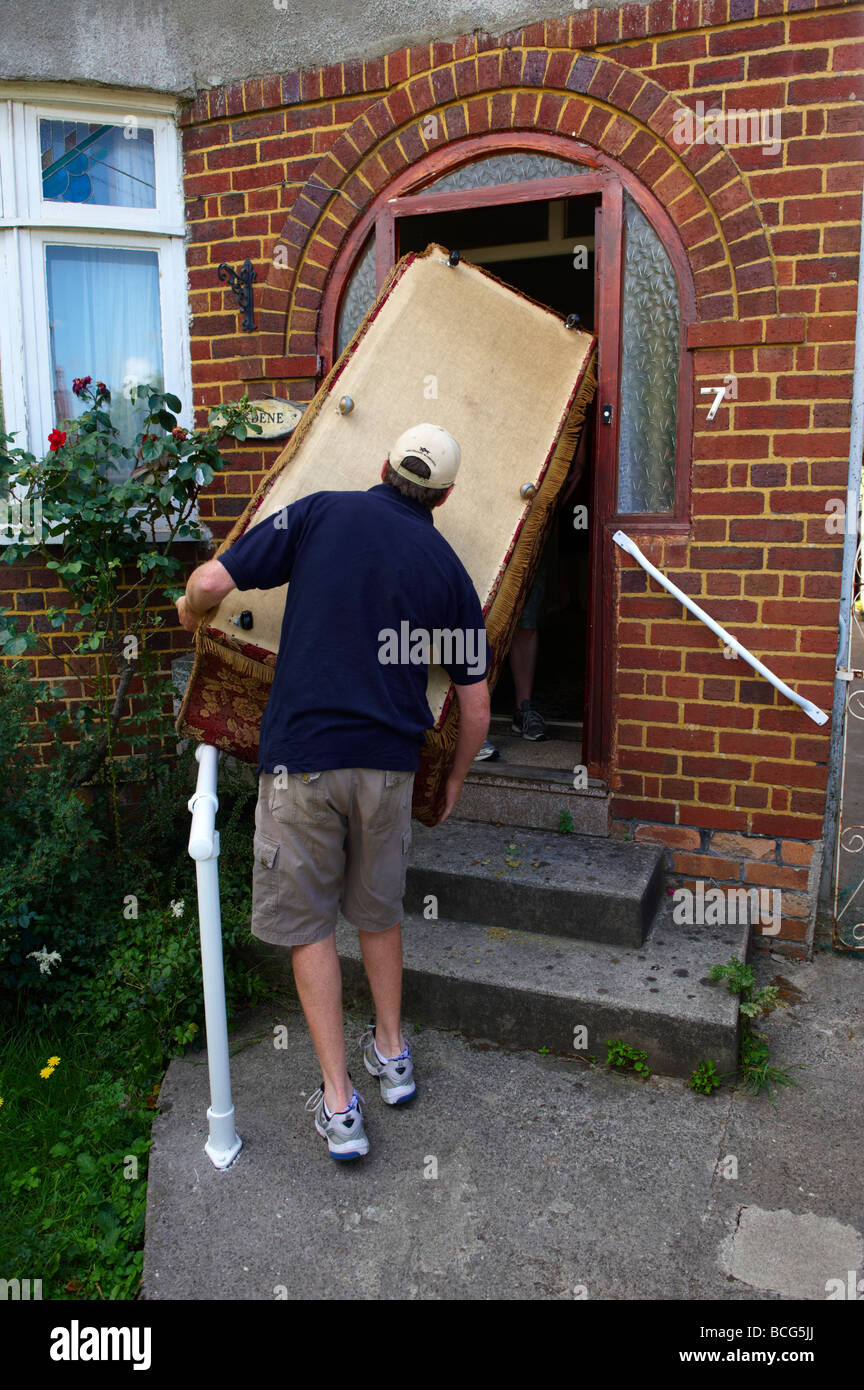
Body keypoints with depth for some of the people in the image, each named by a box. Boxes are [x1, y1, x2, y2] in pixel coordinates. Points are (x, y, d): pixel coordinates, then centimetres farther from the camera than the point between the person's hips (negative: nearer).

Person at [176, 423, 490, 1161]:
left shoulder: (323, 513, 1)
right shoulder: (448, 568, 8)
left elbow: (212, 581, -6)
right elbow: (476, 703, 10)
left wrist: (189, 610, 18)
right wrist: (455, 778, 26)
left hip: (303, 754, -3)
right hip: (390, 763, 3)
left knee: (309, 925, 11)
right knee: (379, 913, 23)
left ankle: (338, 1104, 18)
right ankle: (392, 1054, 40)